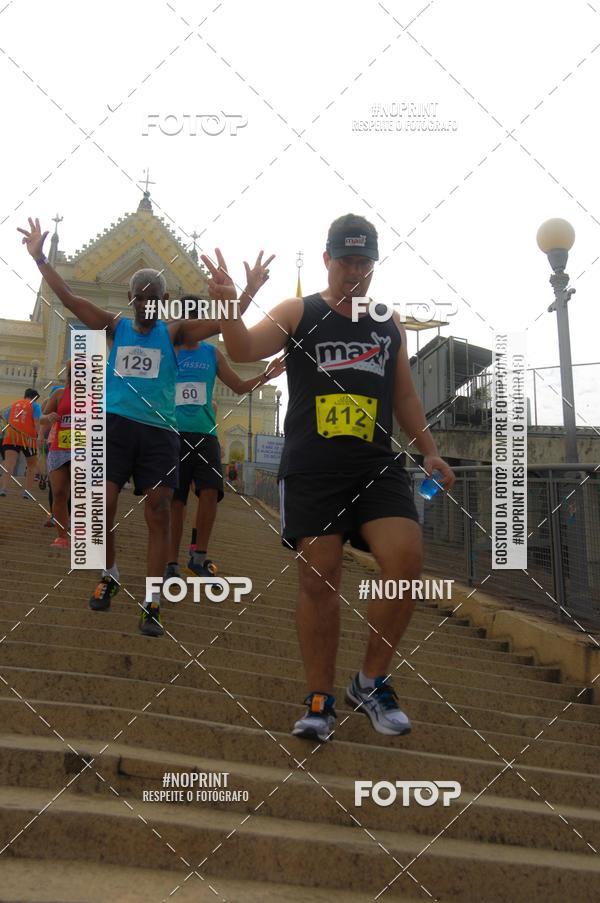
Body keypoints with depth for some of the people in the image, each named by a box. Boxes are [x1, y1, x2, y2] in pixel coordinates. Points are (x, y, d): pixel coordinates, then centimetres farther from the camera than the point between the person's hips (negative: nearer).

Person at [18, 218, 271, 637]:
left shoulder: (174, 333, 8)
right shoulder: (116, 327, 11)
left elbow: (221, 322, -1)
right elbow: (69, 298, 6)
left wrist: (251, 289, -10)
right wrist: (40, 258, 1)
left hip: (159, 430, -1)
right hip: (115, 424, 1)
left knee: (158, 513, -5)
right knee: (101, 507, -5)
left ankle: (152, 602, 0)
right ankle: (110, 575, 22)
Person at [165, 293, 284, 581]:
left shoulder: (213, 353, 12)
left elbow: (240, 387, 18)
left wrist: (265, 377, 3)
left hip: (205, 434, 2)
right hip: (173, 434, -2)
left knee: (210, 491, -13)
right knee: (175, 500, 0)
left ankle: (199, 556, 1)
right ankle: (172, 562, 11)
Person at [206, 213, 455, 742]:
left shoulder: (390, 322, 16)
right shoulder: (298, 313, 5)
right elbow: (246, 351, -11)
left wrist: (429, 451, 14)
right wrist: (227, 307, -30)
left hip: (377, 466, 3)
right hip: (311, 467, -3)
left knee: (407, 560, -14)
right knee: (318, 578, -3)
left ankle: (372, 682, 5)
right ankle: (320, 700, 10)